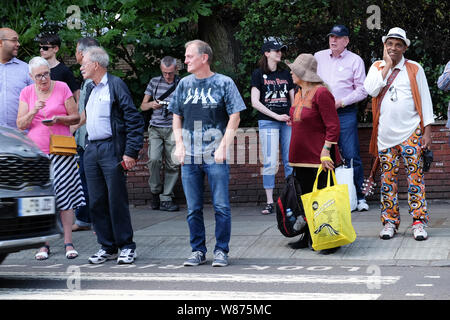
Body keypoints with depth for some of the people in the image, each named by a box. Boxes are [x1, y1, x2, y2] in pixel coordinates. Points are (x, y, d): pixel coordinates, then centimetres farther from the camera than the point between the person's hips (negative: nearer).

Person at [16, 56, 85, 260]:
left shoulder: (62, 88, 1)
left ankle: (68, 242, 1)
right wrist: (33, 111, -13)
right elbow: (20, 125, 5)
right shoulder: (27, 93, 7)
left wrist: (59, 119, -15)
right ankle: (44, 244, 4)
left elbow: (75, 117, 4)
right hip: (36, 151, 2)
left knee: (64, 192, -4)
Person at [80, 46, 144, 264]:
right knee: (96, 202, 7)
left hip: (111, 150, -8)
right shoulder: (91, 91, 18)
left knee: (117, 200, -4)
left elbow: (134, 120, -11)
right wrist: (87, 146, 14)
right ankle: (107, 247, 14)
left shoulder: (115, 85, -6)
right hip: (91, 151, 8)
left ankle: (126, 247, 6)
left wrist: (131, 153, -16)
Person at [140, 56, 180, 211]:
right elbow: (143, 106, 14)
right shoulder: (154, 82, 9)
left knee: (172, 164, -3)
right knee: (154, 159, -17)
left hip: (173, 129, 0)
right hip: (156, 128, 0)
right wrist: (151, 104, -8)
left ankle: (166, 199, 5)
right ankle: (155, 191, 4)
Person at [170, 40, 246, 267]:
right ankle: (198, 250, 17)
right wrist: (179, 144, 5)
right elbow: (177, 116, 18)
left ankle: (221, 251, 7)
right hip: (189, 157, 4)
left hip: (215, 156, -4)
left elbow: (234, 117, -2)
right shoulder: (184, 84, 12)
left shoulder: (224, 83, 0)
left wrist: (223, 146, -10)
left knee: (221, 206, -3)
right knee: (193, 209, 7)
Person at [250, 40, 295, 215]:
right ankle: (269, 202, -2)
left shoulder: (285, 74, 16)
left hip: (287, 122, 4)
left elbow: (293, 99, 18)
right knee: (270, 162, -7)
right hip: (267, 122, -4)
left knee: (290, 161, 2)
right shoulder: (259, 74, 2)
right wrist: (276, 116, -11)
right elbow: (255, 102, -5)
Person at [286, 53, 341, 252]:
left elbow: (333, 126, -16)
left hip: (319, 158, -9)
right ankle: (307, 237, 18)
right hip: (301, 157, 9)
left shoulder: (321, 93, -13)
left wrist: (325, 152, -21)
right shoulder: (299, 95, 14)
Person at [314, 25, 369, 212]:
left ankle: (359, 196, -2)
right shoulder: (318, 57, 12)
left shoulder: (355, 60, 3)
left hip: (345, 113, -3)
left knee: (351, 156, -8)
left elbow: (362, 90, 0)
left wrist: (341, 102, -9)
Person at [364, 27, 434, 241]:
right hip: (385, 134, 2)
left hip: (411, 133, -2)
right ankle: (390, 222, 11)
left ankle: (418, 222, -3)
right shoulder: (377, 67, 10)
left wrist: (427, 131, -2)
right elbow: (371, 90, -9)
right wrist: (387, 66, -8)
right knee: (388, 179, 4)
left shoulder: (414, 69, 5)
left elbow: (425, 100, 5)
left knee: (415, 177, -5)